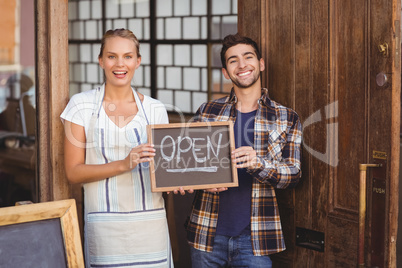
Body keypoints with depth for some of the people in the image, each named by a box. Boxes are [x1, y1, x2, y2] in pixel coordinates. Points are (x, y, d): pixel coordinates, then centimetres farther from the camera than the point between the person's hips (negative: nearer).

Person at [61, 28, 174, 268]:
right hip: (104, 226, -2)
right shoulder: (81, 105, 2)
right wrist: (123, 164, -15)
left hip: (150, 222, 2)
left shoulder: (155, 109, 8)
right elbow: (73, 172, -2)